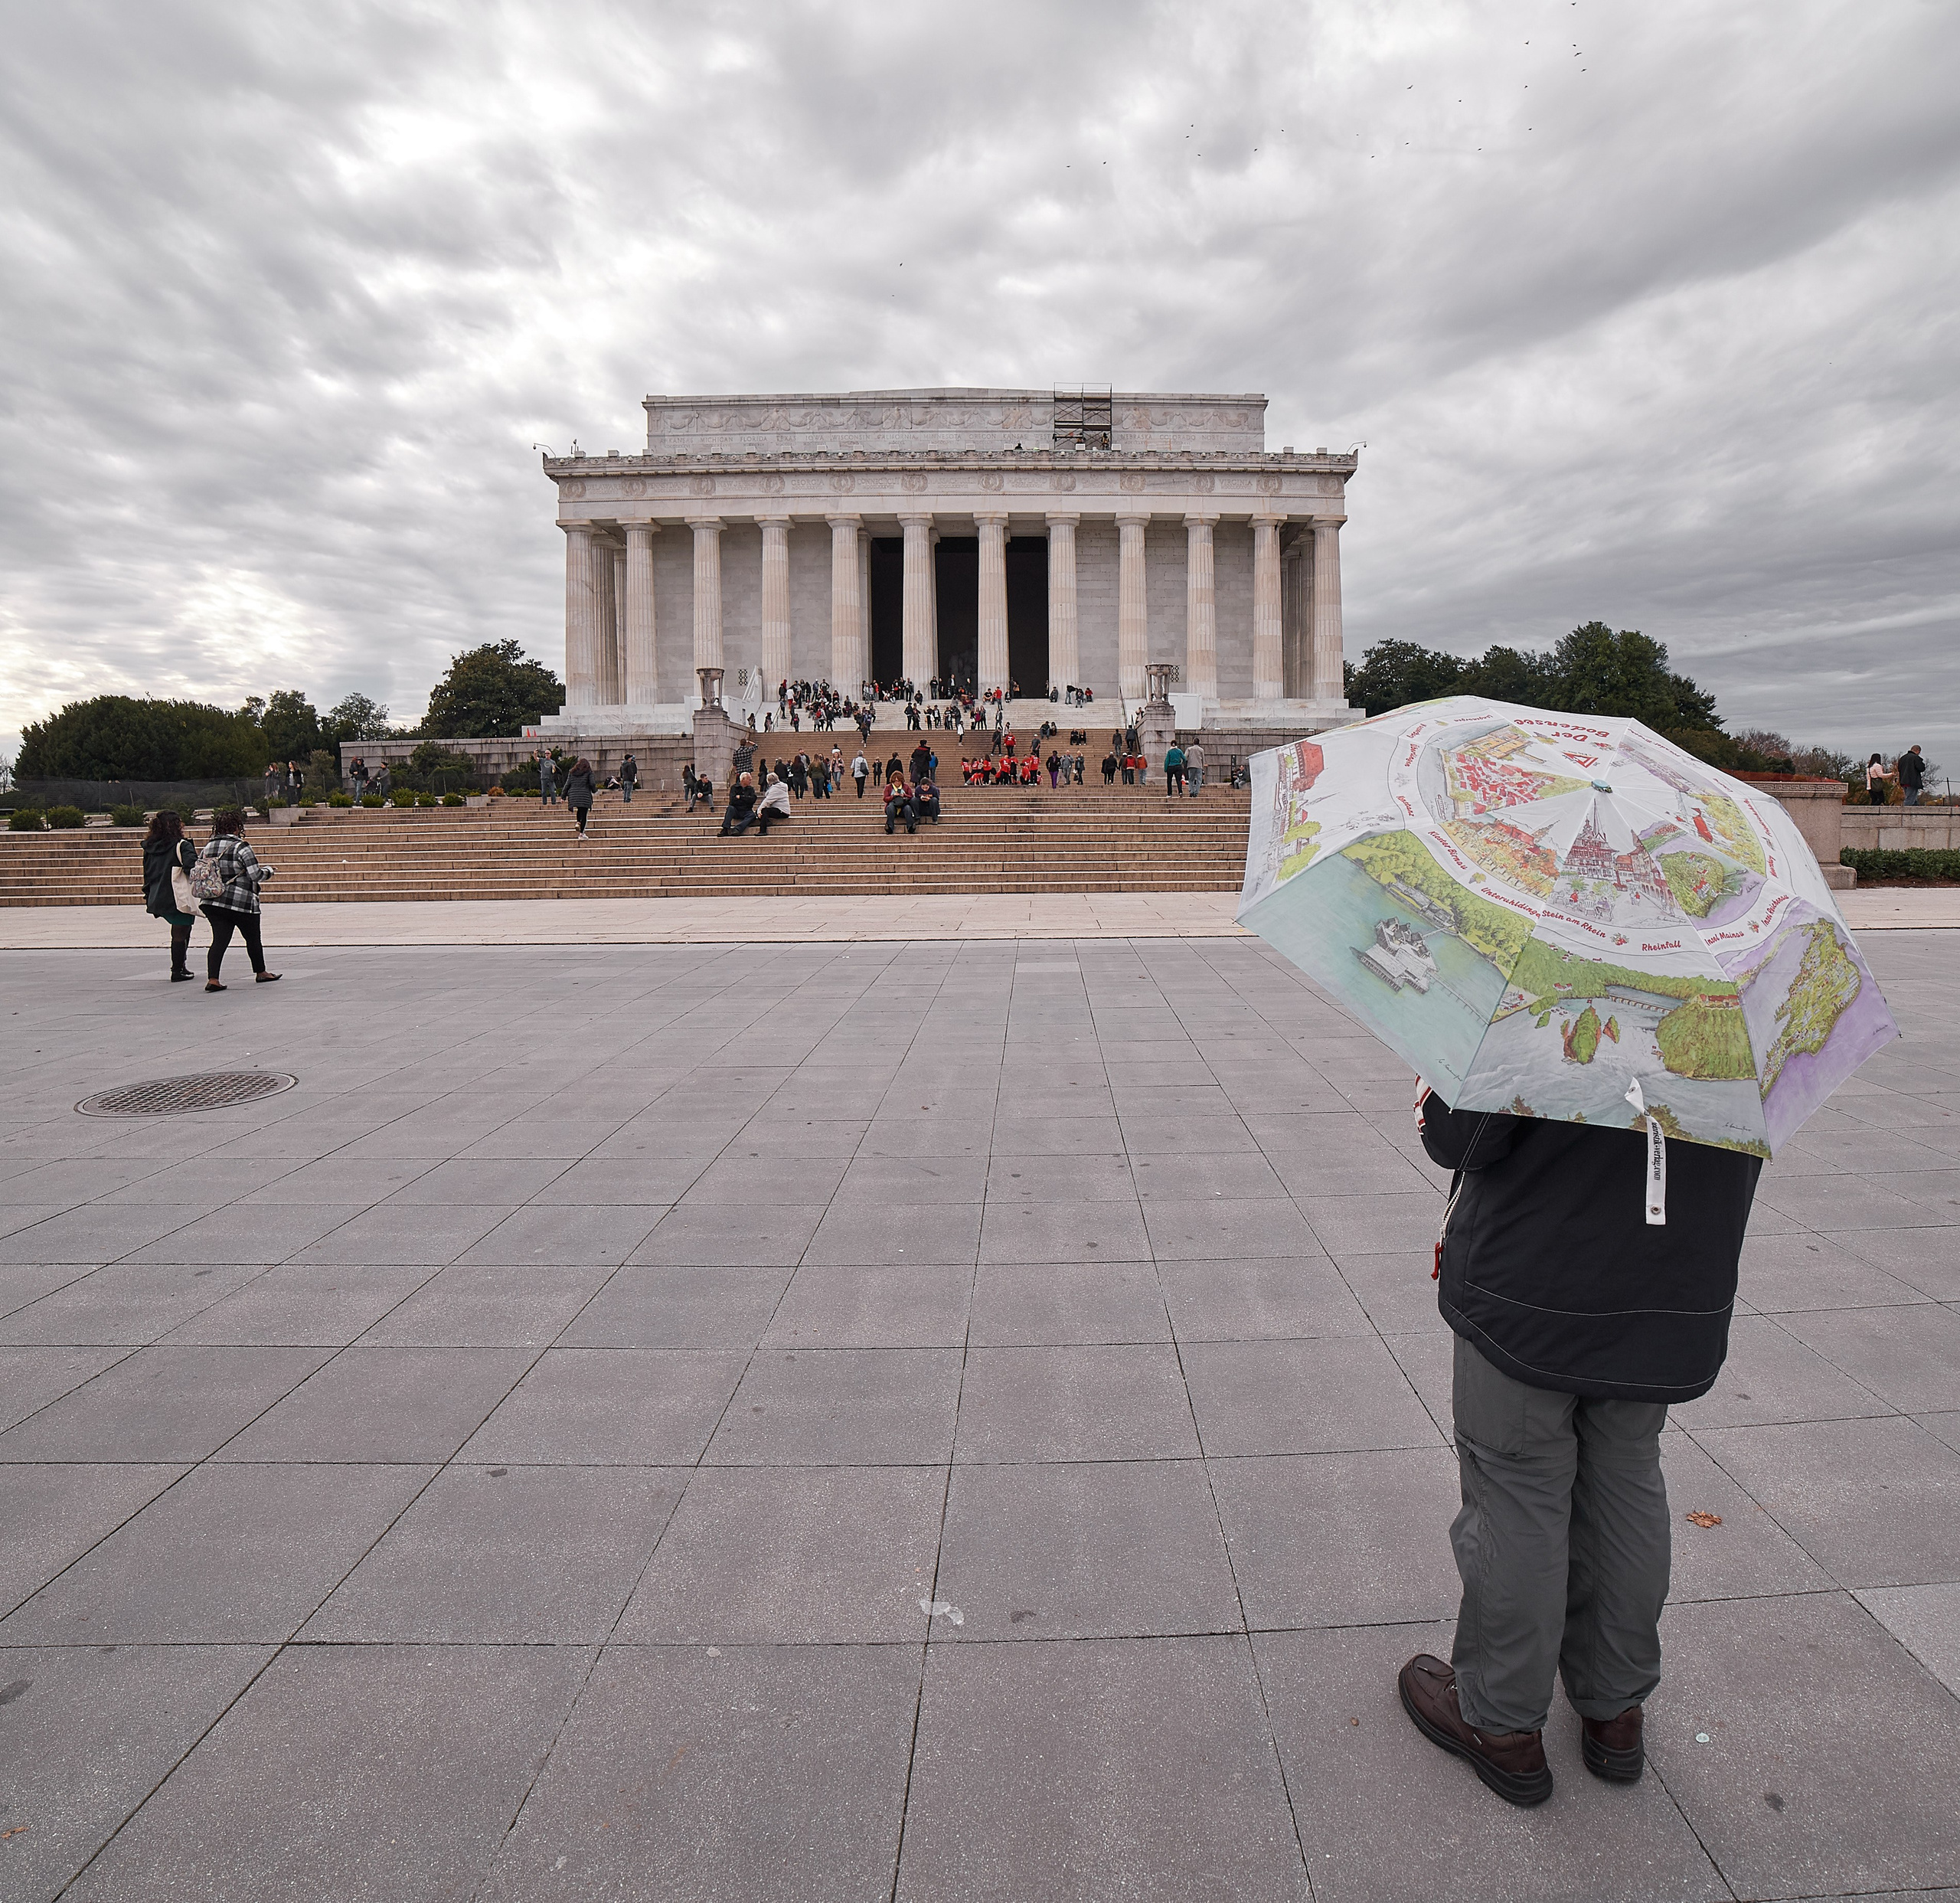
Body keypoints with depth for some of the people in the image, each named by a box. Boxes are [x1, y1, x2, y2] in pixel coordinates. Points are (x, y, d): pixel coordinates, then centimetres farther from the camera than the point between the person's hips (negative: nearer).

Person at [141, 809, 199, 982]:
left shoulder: (149, 848, 10)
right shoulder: (182, 846, -12)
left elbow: (147, 874, 16)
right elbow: (192, 868, -26)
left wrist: (148, 896, 22)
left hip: (158, 899, 7)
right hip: (179, 899, -7)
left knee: (179, 932, 22)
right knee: (180, 935, 2)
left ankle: (180, 966, 22)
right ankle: (177, 972, 6)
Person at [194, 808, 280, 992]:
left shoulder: (208, 847, 7)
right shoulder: (241, 847, -13)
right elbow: (256, 875, -15)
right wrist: (268, 870, 6)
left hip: (214, 903, 5)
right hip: (242, 903, -5)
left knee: (219, 940, 1)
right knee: (253, 939, 13)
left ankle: (212, 979, -11)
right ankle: (261, 973, 29)